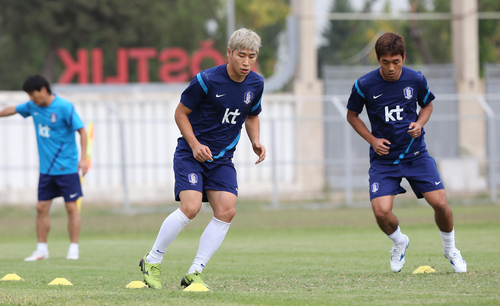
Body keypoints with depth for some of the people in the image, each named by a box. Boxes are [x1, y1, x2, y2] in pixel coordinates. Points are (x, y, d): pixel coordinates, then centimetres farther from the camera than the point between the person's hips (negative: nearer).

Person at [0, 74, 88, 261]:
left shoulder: (64, 107, -14)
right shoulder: (33, 106, 5)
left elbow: (81, 130, -14)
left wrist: (83, 158, -19)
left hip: (66, 167, -6)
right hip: (46, 168, 6)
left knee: (71, 207, -3)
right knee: (41, 208, 3)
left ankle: (74, 249, 2)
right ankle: (42, 250, 10)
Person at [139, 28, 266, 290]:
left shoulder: (255, 84, 1)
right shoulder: (207, 80, -16)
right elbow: (181, 113, -5)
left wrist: (256, 142, 1)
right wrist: (195, 144, -17)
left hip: (222, 159, 5)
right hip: (191, 153, -5)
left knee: (226, 211, -13)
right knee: (190, 207, -22)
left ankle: (194, 273, -5)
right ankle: (152, 261, -2)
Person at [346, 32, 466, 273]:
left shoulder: (416, 80, -6)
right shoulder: (364, 85, -11)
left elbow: (427, 105, 14)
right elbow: (352, 115, 5)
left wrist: (419, 123, -7)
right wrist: (372, 140, -7)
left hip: (416, 154, 1)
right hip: (383, 158, -1)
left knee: (440, 203, -9)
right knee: (381, 212, -18)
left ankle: (450, 249, 21)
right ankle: (399, 242, 18)